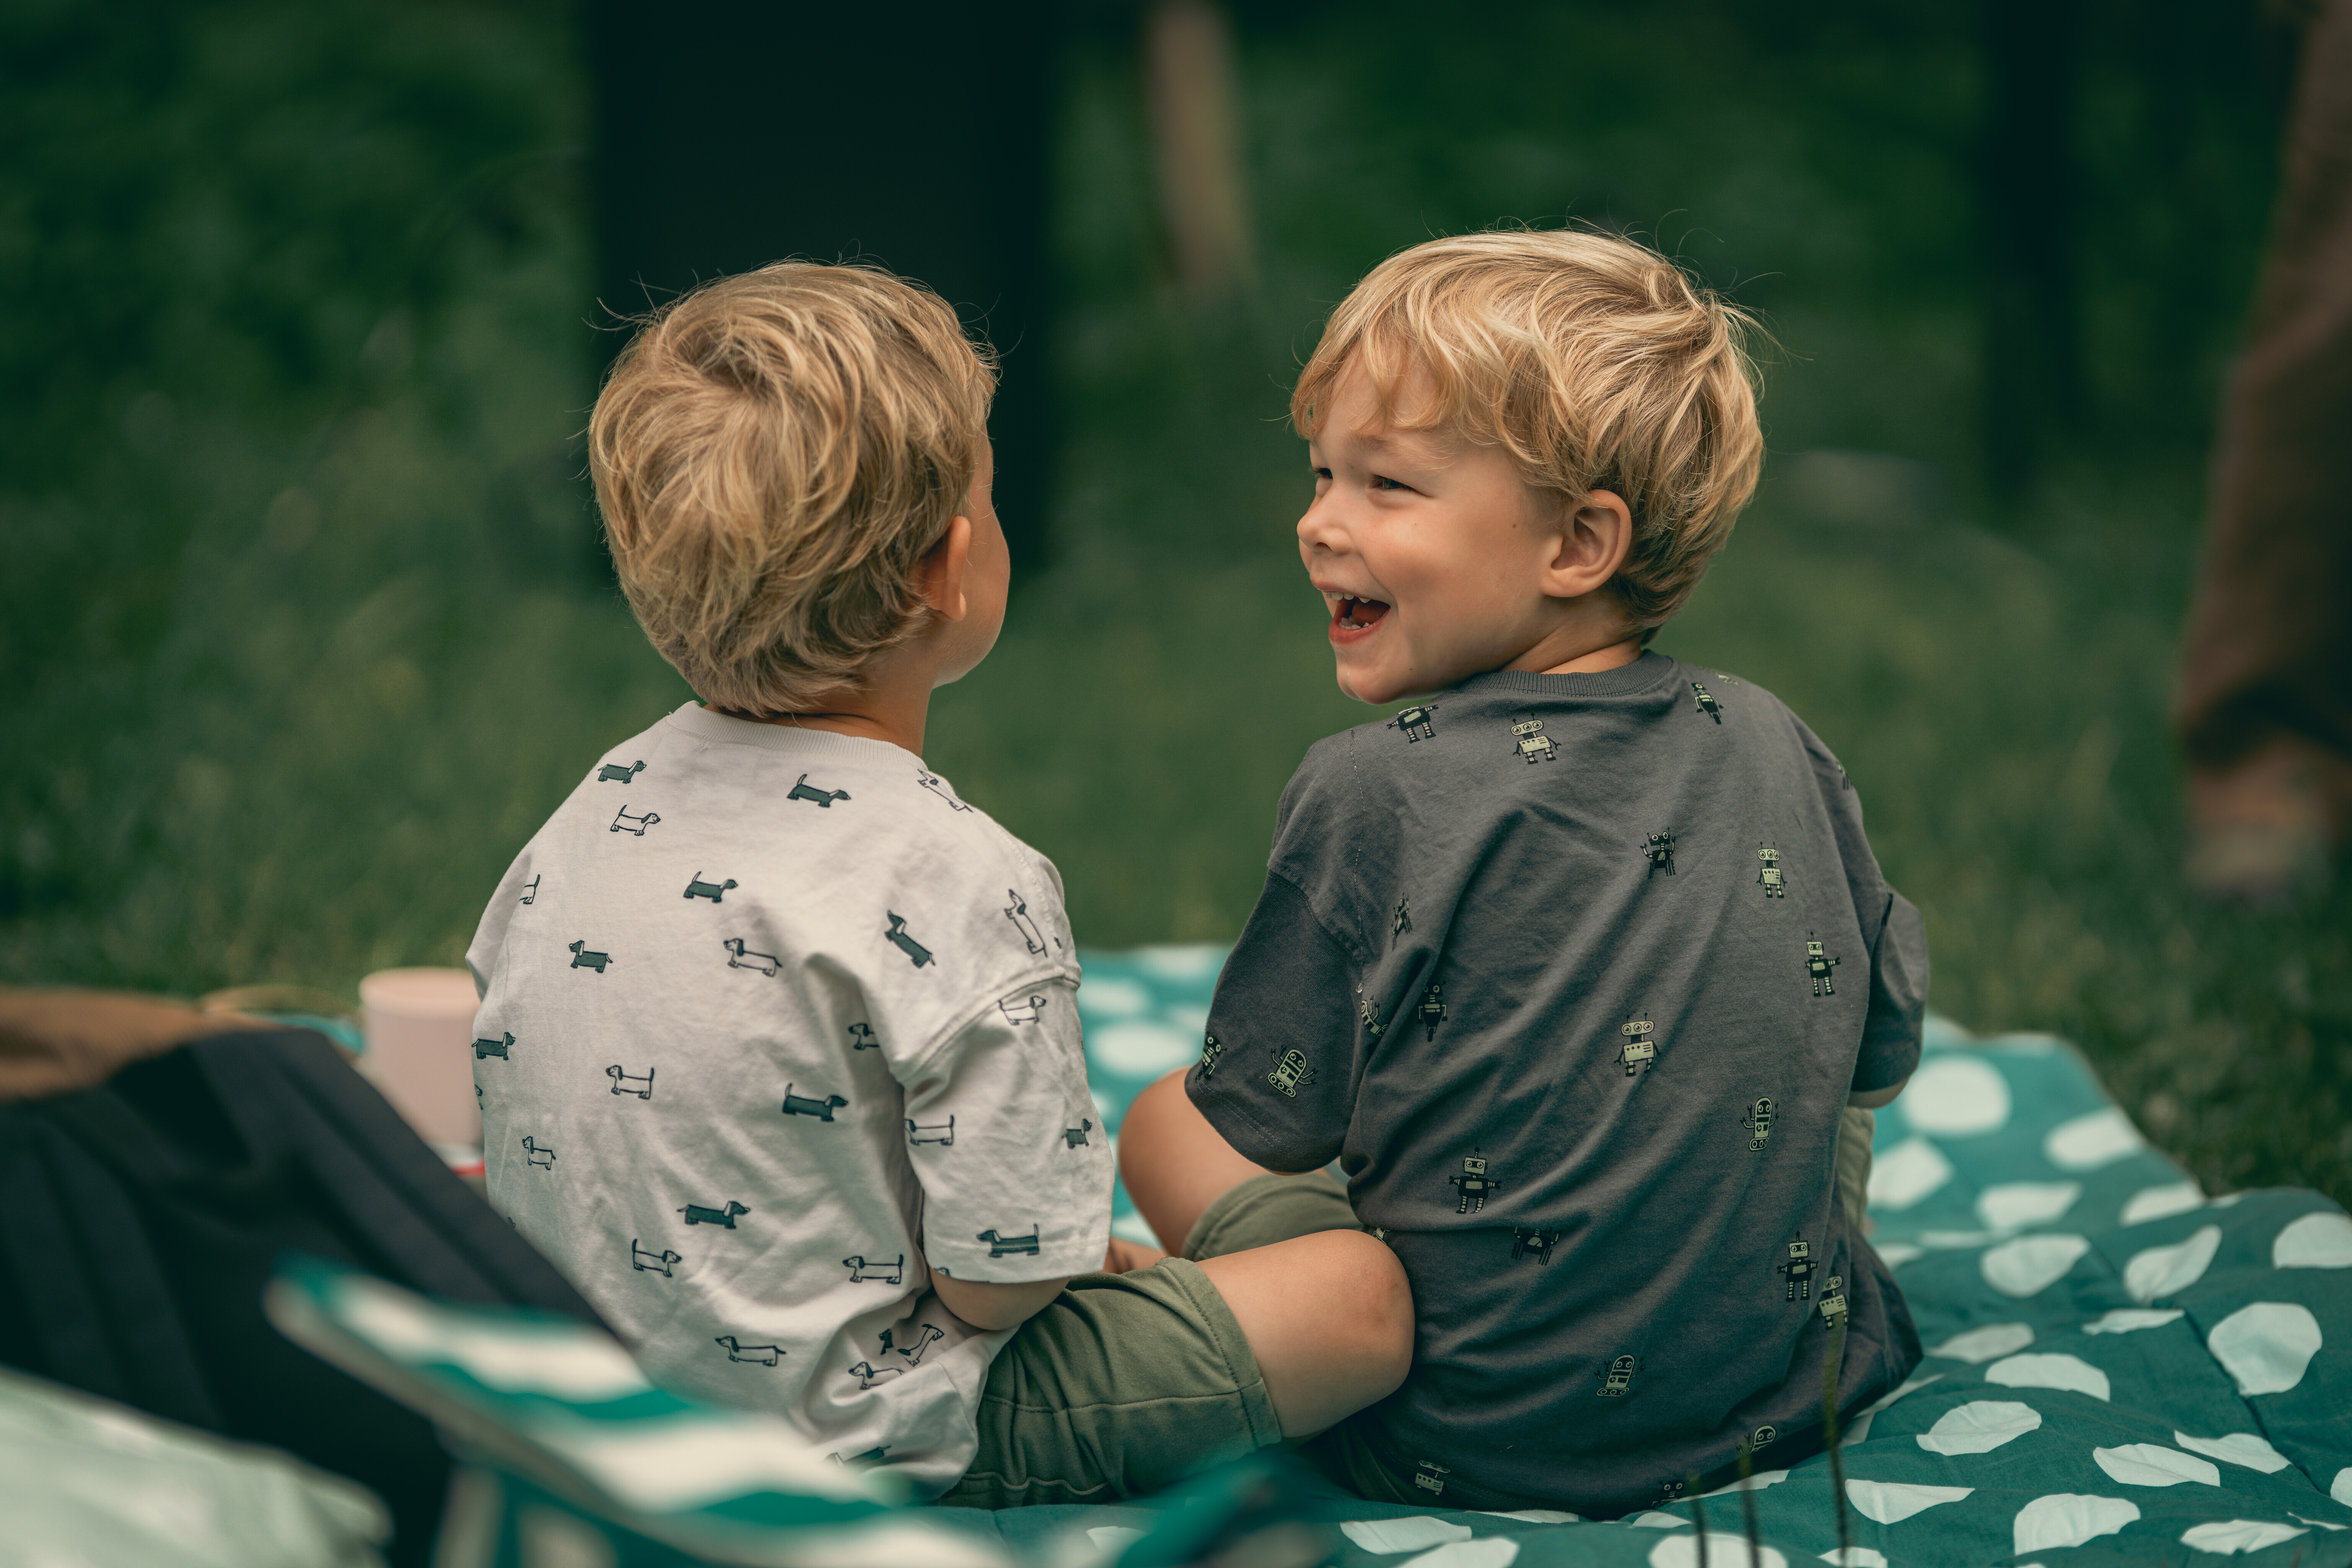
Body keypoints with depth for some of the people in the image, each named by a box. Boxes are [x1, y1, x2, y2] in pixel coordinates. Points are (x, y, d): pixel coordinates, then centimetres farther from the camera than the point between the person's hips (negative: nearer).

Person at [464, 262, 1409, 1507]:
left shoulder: (594, 811, -3)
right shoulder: (964, 887, -26)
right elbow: (1000, 1282, -23)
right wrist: (1108, 1262, 1)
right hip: (843, 1441, -8)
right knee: (1362, 1295, -3)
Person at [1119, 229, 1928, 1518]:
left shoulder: (1373, 792, -16)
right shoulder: (1769, 747, -2)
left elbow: (1273, 1122, -6)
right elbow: (1878, 1057, 11)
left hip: (1476, 1446, -5)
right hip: (1794, 1399, 5)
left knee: (1164, 1122, 11)